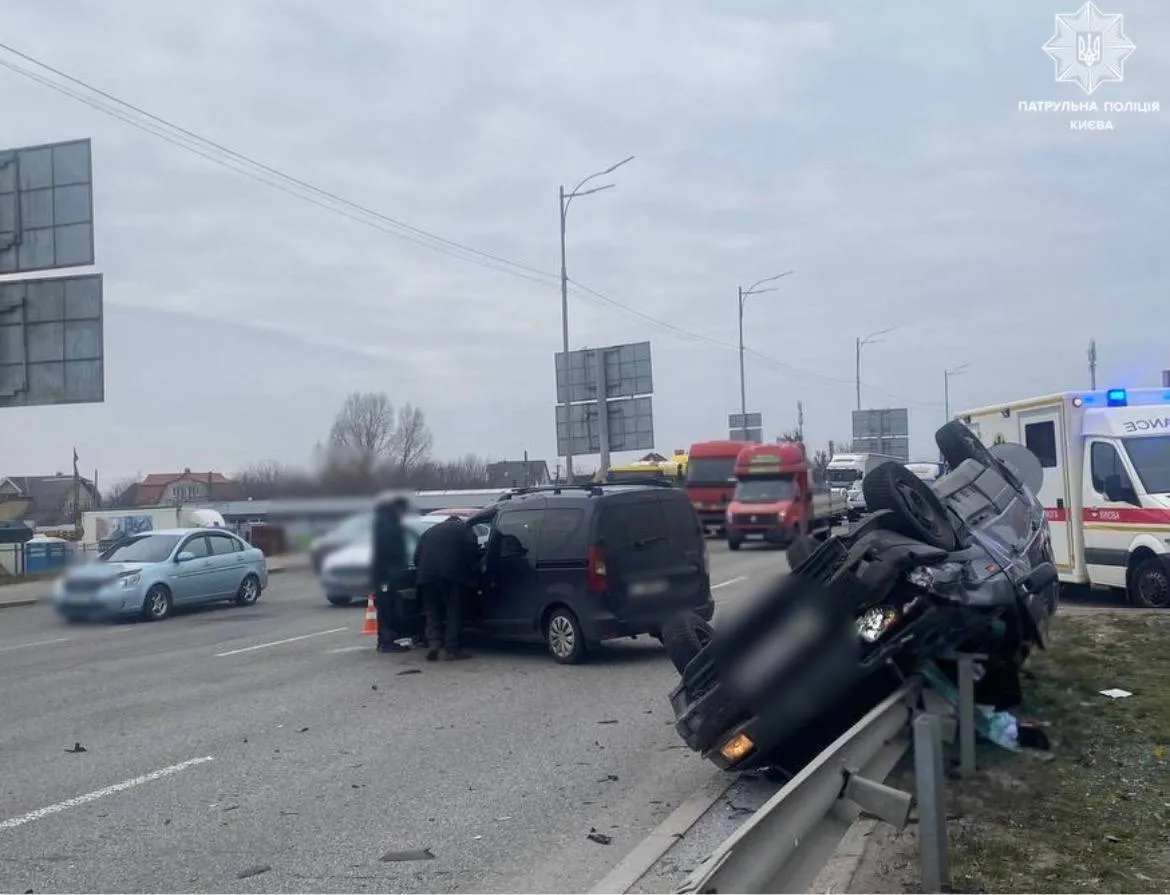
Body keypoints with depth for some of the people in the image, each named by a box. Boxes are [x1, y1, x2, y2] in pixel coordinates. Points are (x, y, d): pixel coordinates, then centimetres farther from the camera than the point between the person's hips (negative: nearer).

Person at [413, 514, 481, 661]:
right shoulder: (463, 528, 21)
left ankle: (433, 644, -3)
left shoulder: (429, 531, 31)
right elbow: (472, 550, 3)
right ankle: (451, 648, 0)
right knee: (453, 611, 4)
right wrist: (471, 570, 13)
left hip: (428, 575, 3)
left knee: (432, 611, 12)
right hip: (452, 575, -3)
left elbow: (417, 556, 20)